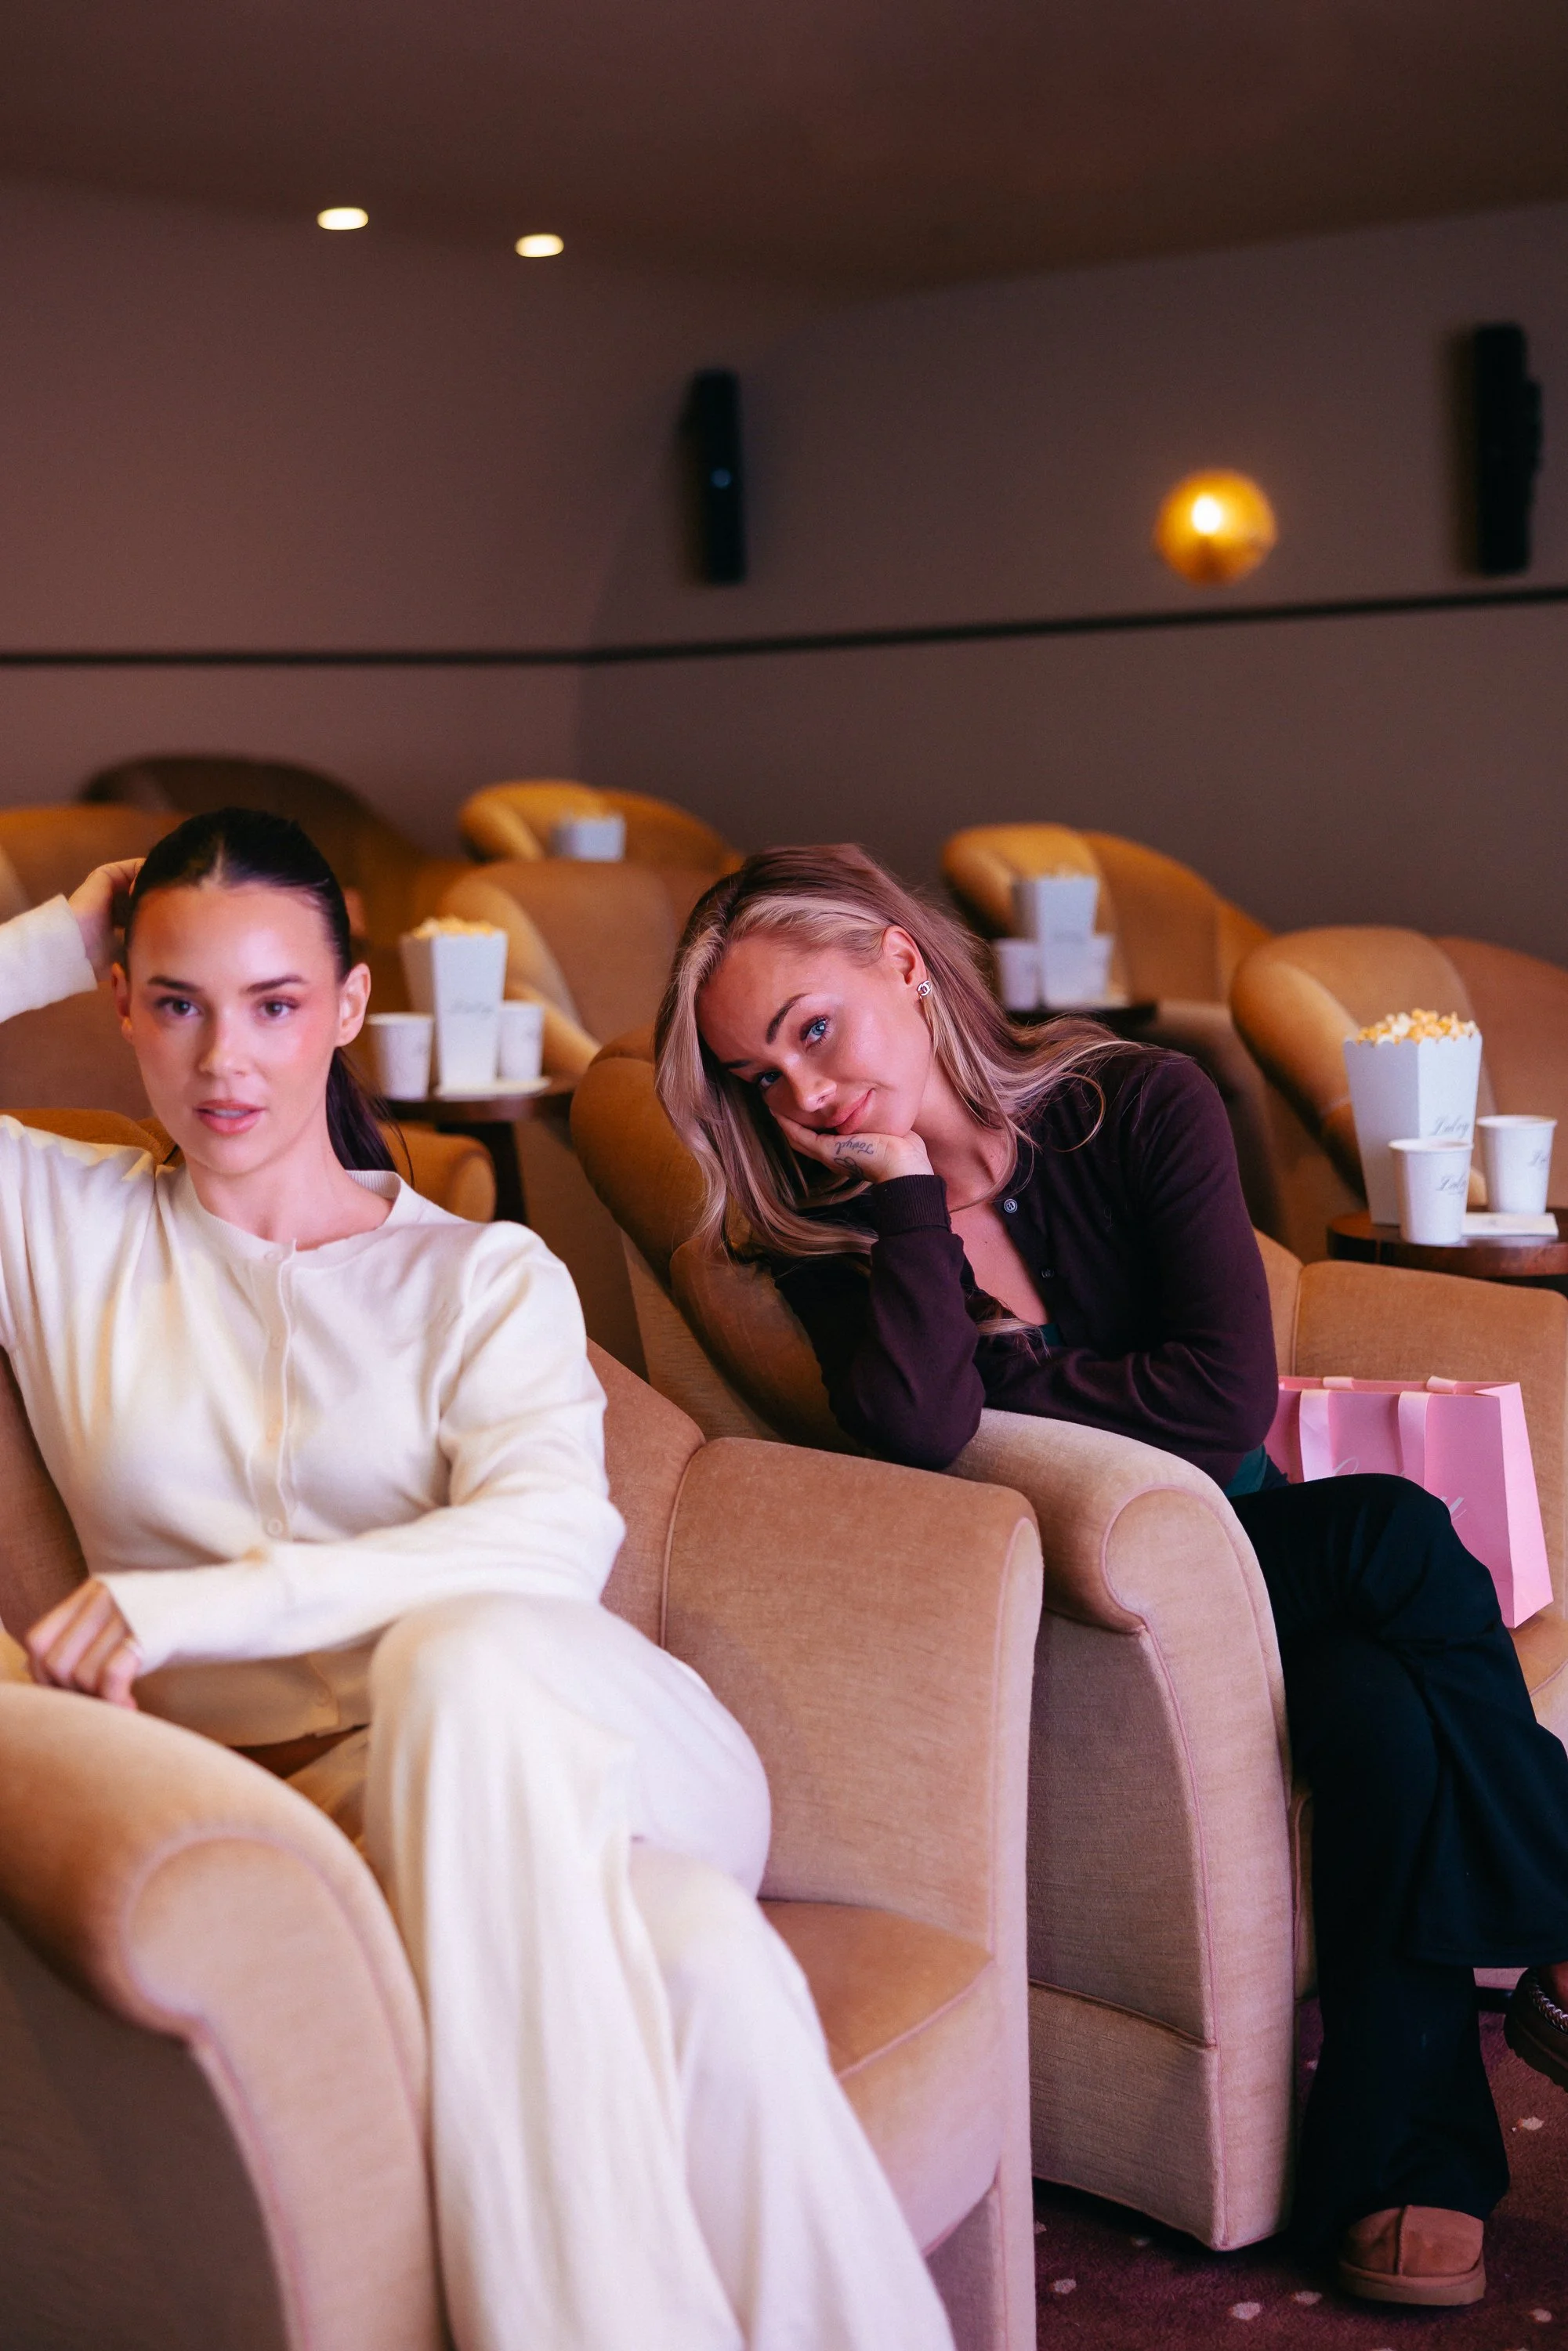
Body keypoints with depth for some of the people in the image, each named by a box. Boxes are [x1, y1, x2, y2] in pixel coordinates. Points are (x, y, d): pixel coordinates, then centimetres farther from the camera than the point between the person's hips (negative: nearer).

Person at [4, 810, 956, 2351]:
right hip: (318, 1800, -1)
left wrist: (203, 1602, -21)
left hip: (610, 1760, 1)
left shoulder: (484, 1278, 10)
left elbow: (554, 1538, -9)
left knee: (464, 1656, -38)